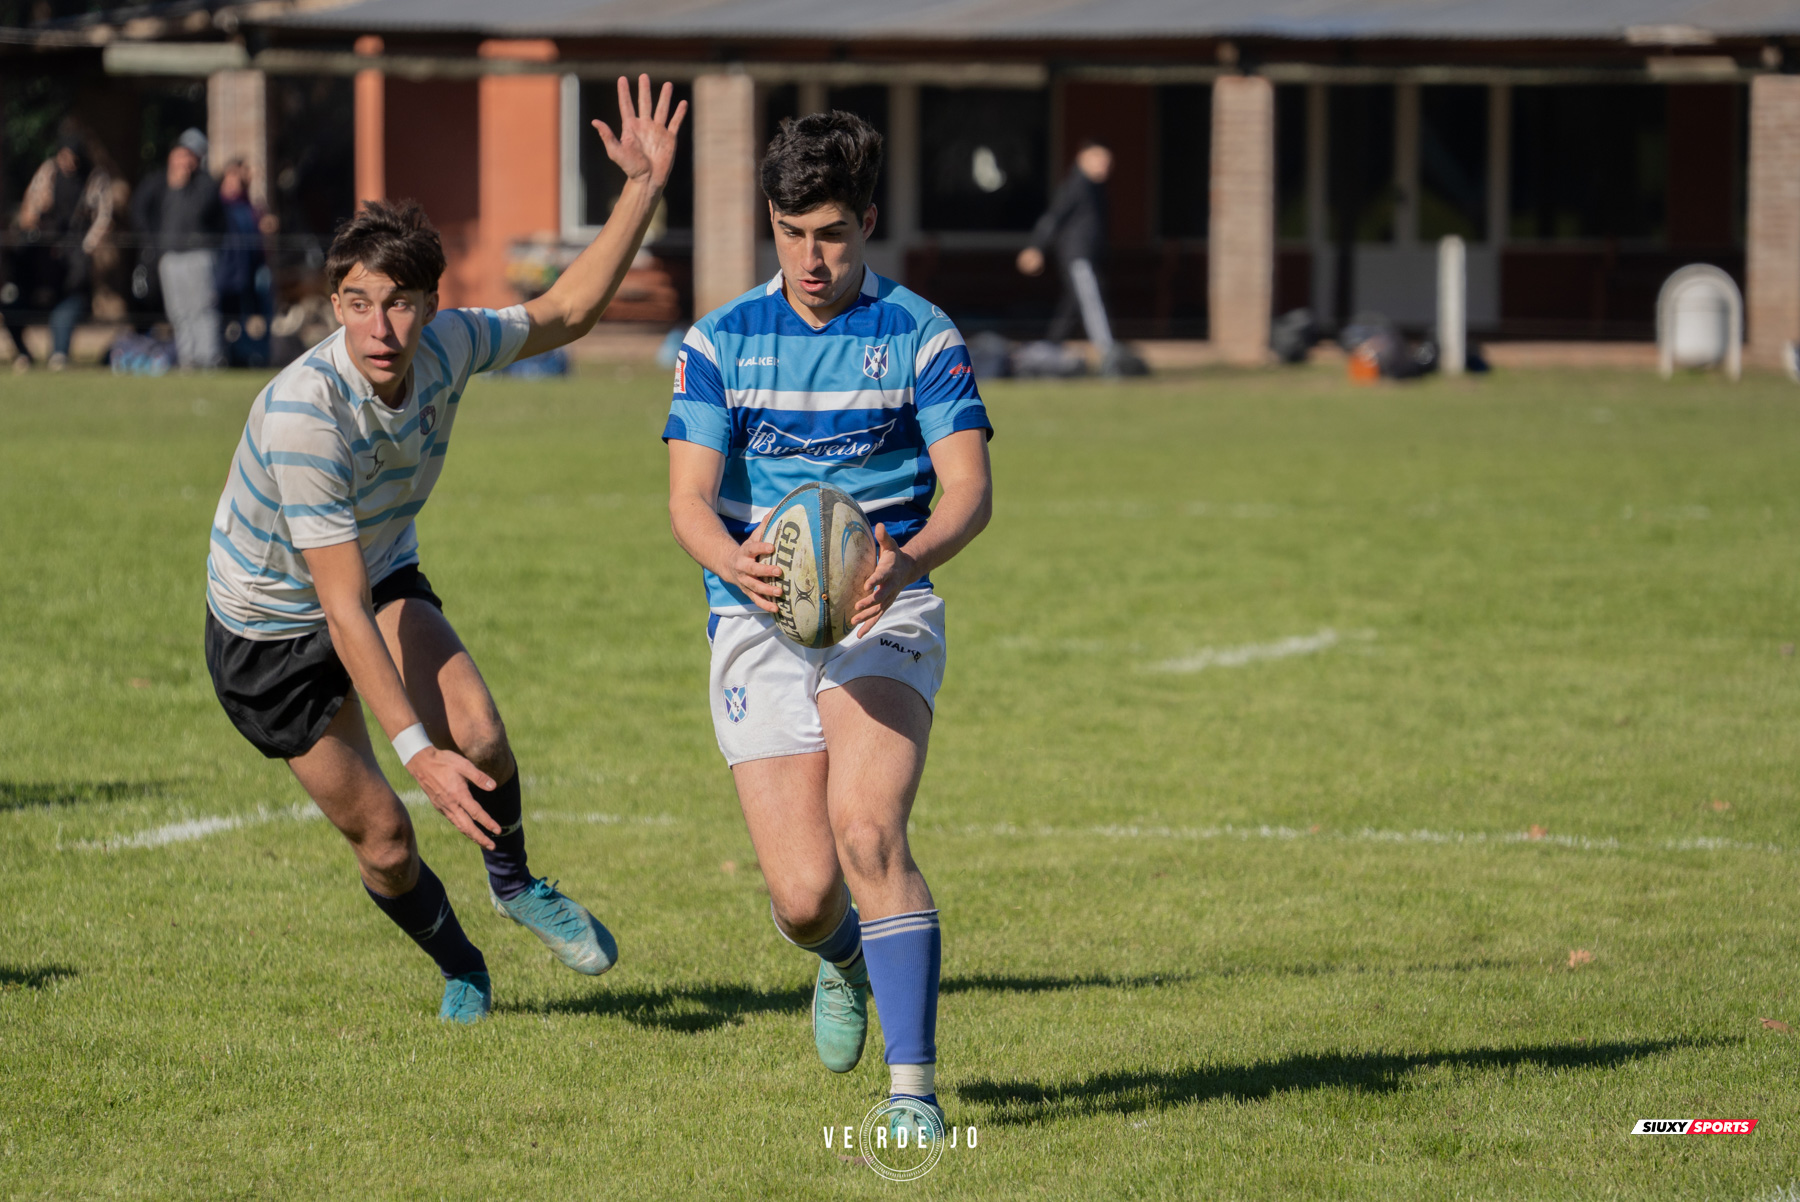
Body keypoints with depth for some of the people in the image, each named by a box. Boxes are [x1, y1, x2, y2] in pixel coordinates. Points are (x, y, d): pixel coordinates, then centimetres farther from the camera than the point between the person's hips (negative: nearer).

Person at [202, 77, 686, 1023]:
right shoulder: (303, 413, -37)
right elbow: (342, 611, -36)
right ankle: (461, 969, 30)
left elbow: (565, 312, 2)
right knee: (382, 838, -3)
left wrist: (644, 188, -9)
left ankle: (514, 884, 9)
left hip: (384, 577, 4)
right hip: (271, 628, -4)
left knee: (477, 732, -23)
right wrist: (414, 750, -39)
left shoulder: (447, 346, -20)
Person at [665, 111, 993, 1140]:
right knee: (803, 896, -7)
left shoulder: (921, 337, 0)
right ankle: (845, 958, 33)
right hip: (759, 624, 2)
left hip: (884, 613, -2)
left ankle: (913, 1086, -22)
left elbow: (970, 487, -9)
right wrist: (735, 562, -27)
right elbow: (689, 496, -3)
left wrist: (909, 558, -31)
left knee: (866, 827, -27)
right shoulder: (720, 343, 5)